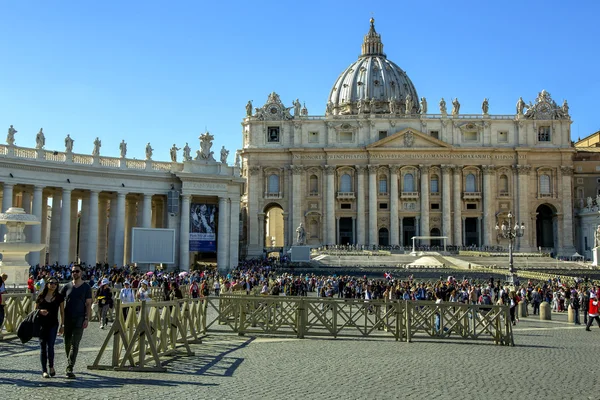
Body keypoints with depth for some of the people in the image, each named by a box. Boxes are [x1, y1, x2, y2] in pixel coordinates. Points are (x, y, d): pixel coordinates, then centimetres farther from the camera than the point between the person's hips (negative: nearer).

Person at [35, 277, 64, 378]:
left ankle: (51, 366, 15)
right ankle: (44, 370, 11)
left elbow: (62, 312, 7)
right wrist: (40, 311, -12)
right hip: (41, 324, 1)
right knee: (43, 347, 3)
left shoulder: (59, 297, 2)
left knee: (50, 346, -9)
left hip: (53, 324, -1)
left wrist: (62, 325, 4)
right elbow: (35, 309, 11)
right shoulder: (41, 296, 4)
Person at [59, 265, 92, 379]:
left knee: (75, 344, -10)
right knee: (67, 344, 10)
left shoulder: (86, 288, 2)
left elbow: (88, 304, 1)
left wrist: (87, 319, -8)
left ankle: (69, 369, -13)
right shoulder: (67, 287, 7)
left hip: (79, 319, -3)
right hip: (67, 319, 3)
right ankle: (69, 365, 27)